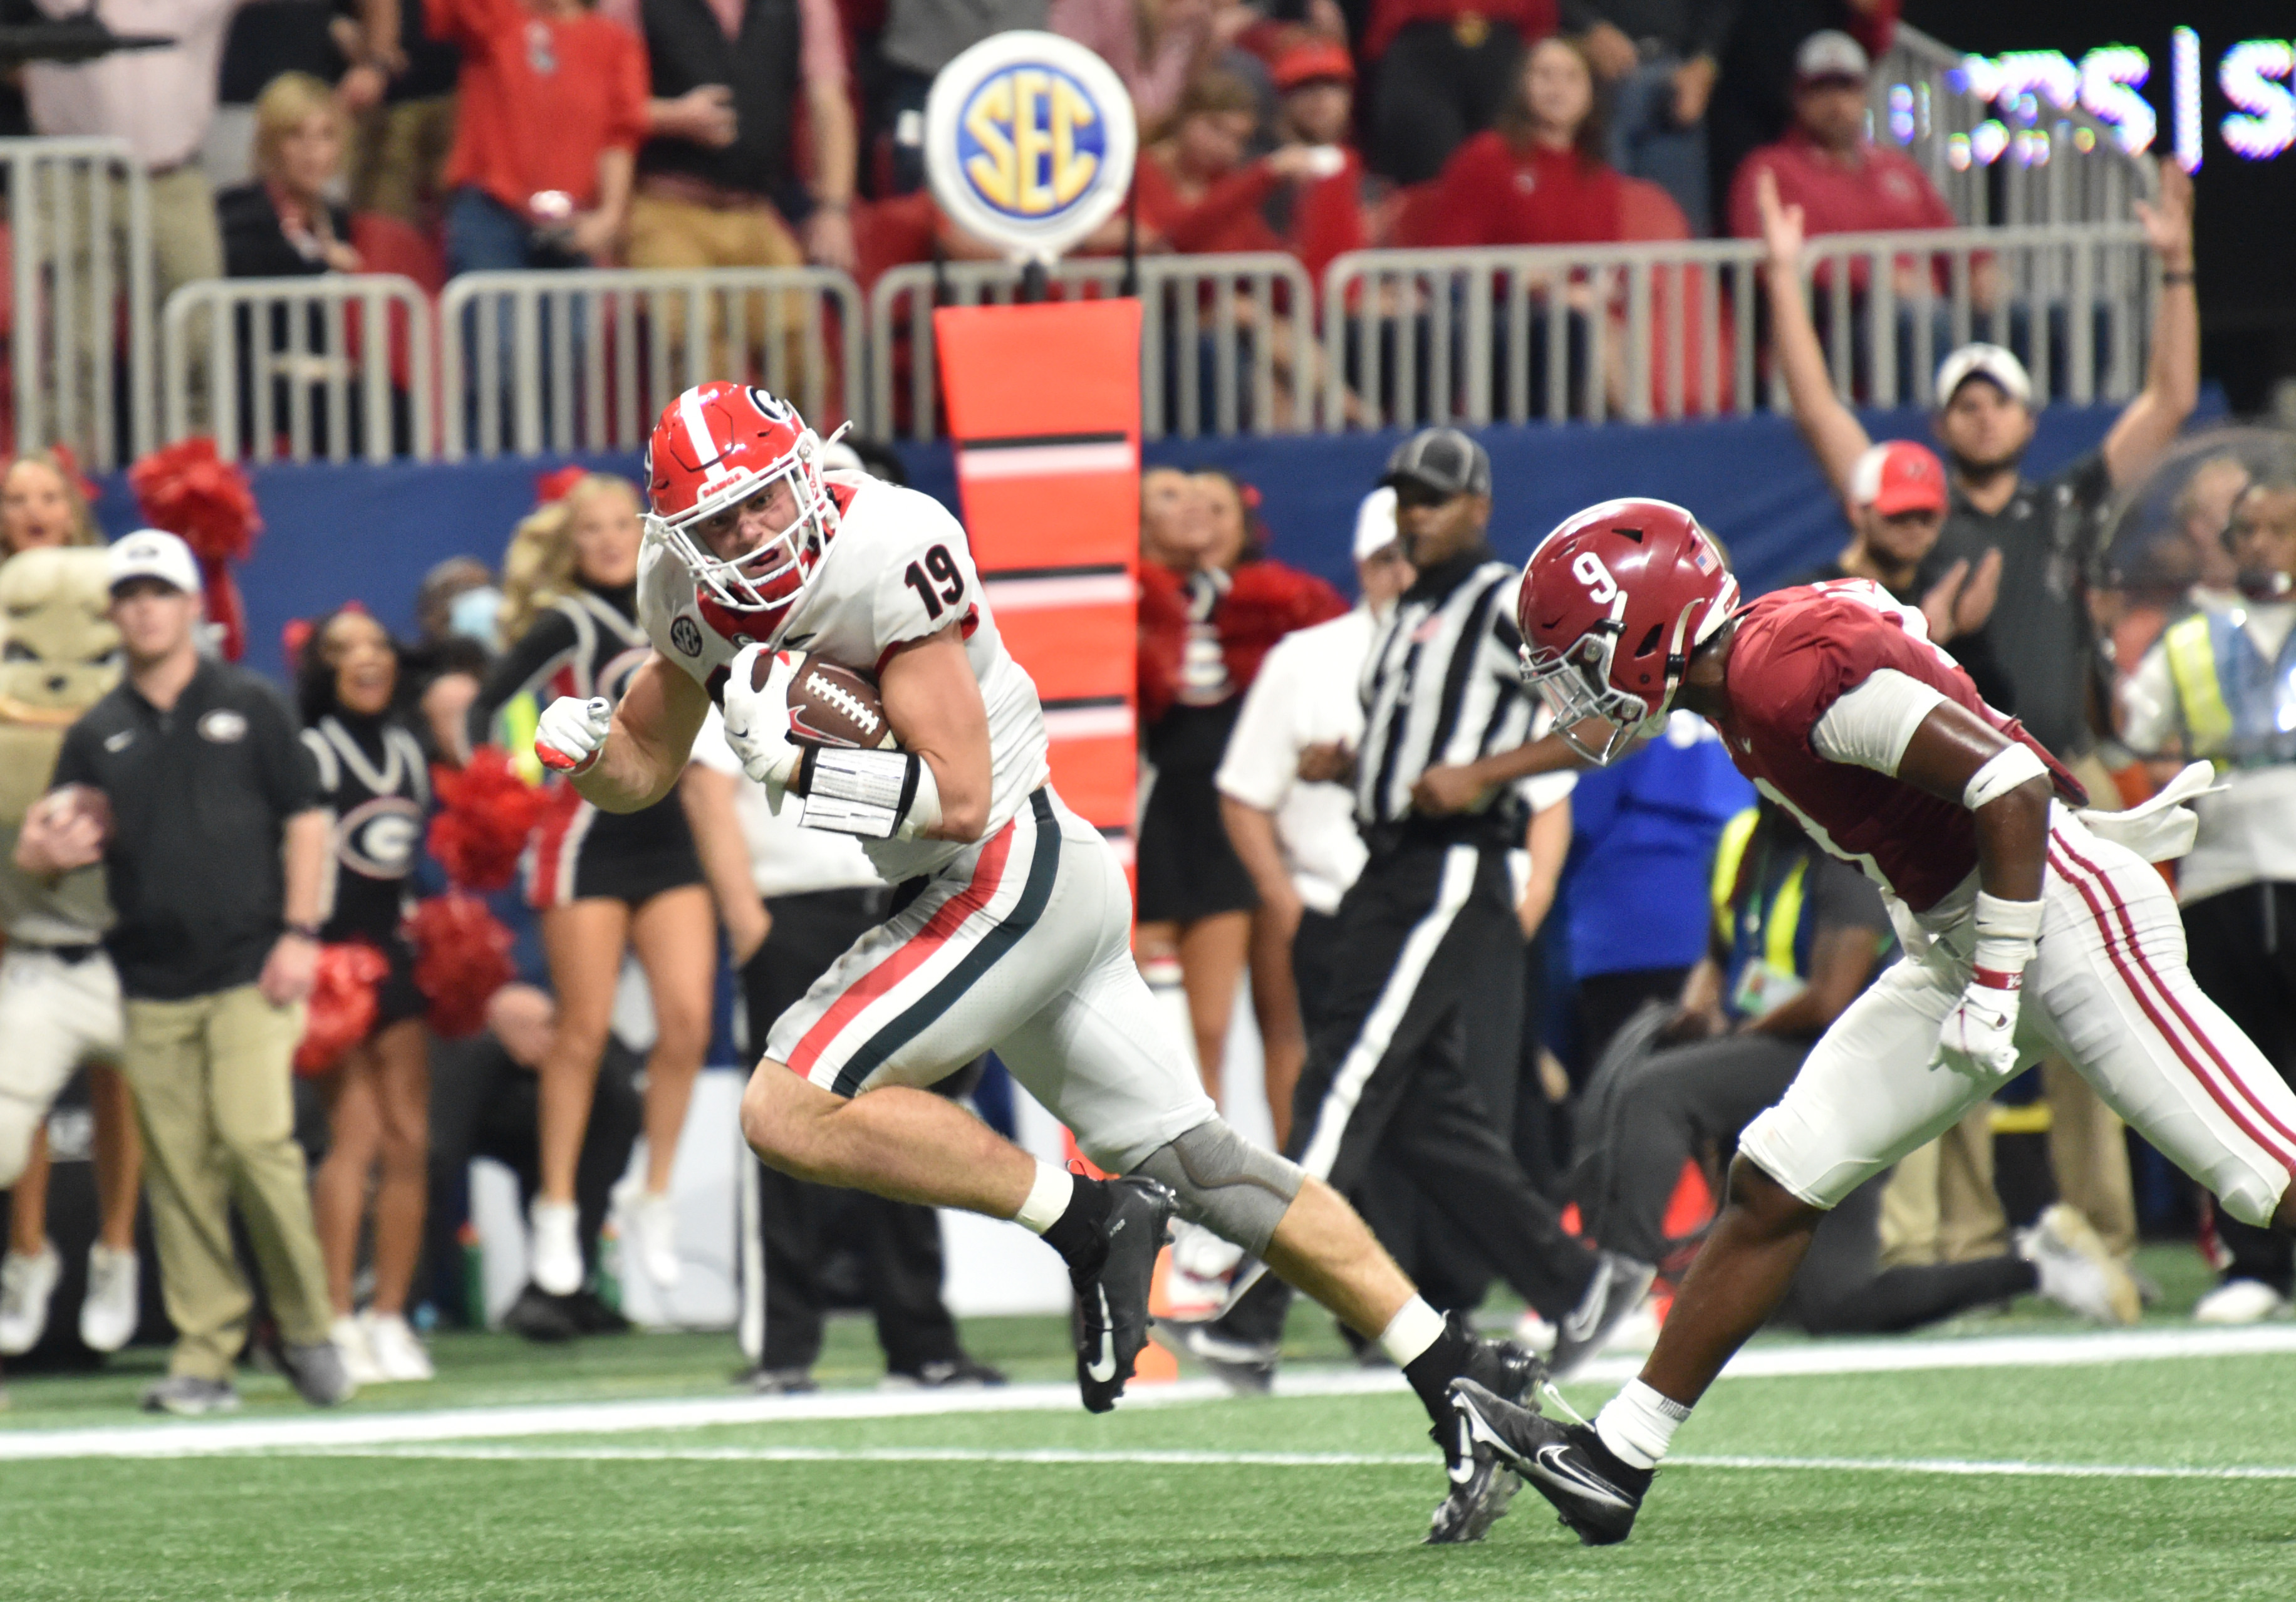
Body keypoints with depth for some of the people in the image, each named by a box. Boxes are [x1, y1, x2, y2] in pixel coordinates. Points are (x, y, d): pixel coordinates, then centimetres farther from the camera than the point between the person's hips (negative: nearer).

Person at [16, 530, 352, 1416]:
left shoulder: (249, 706, 7)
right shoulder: (97, 735, 14)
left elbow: (304, 819, 5)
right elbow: (56, 844, 13)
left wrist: (299, 931, -5)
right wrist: (44, 854, -12)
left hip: (251, 974, -3)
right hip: (152, 982, 3)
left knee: (256, 1138, -16)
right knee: (179, 1168, 0)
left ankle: (307, 1327, -2)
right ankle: (203, 1355, 4)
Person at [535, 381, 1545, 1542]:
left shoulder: (885, 554, -20)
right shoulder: (691, 589, 3)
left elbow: (960, 796, -23)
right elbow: (645, 766, 16)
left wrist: (798, 766, -29)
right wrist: (581, 749, -4)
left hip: (1015, 872, -9)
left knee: (788, 1112, -17)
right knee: (1195, 1160, 11)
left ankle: (1089, 1223, -12)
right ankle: (1458, 1376, 15)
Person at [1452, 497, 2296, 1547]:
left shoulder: (1798, 670, -21)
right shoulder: (1743, 682, 8)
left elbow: (2012, 789, -24)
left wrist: (1994, 991, -21)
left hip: (2064, 911, -10)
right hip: (1957, 942, 10)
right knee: (1776, 1185, 7)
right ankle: (1614, 1460, 11)